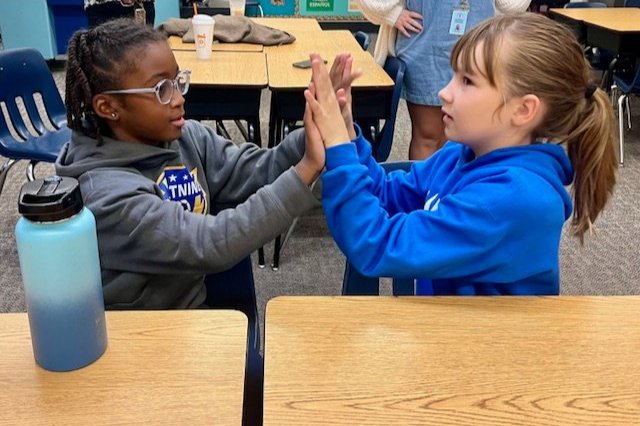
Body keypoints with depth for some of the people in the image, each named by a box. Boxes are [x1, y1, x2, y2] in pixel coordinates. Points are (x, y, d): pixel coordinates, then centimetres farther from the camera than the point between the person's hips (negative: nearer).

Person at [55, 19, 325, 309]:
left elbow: (259, 173, -9)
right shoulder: (105, 193, -25)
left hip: (193, 306, 6)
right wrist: (308, 168, -34)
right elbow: (211, 245, -31)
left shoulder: (185, 136, -4)